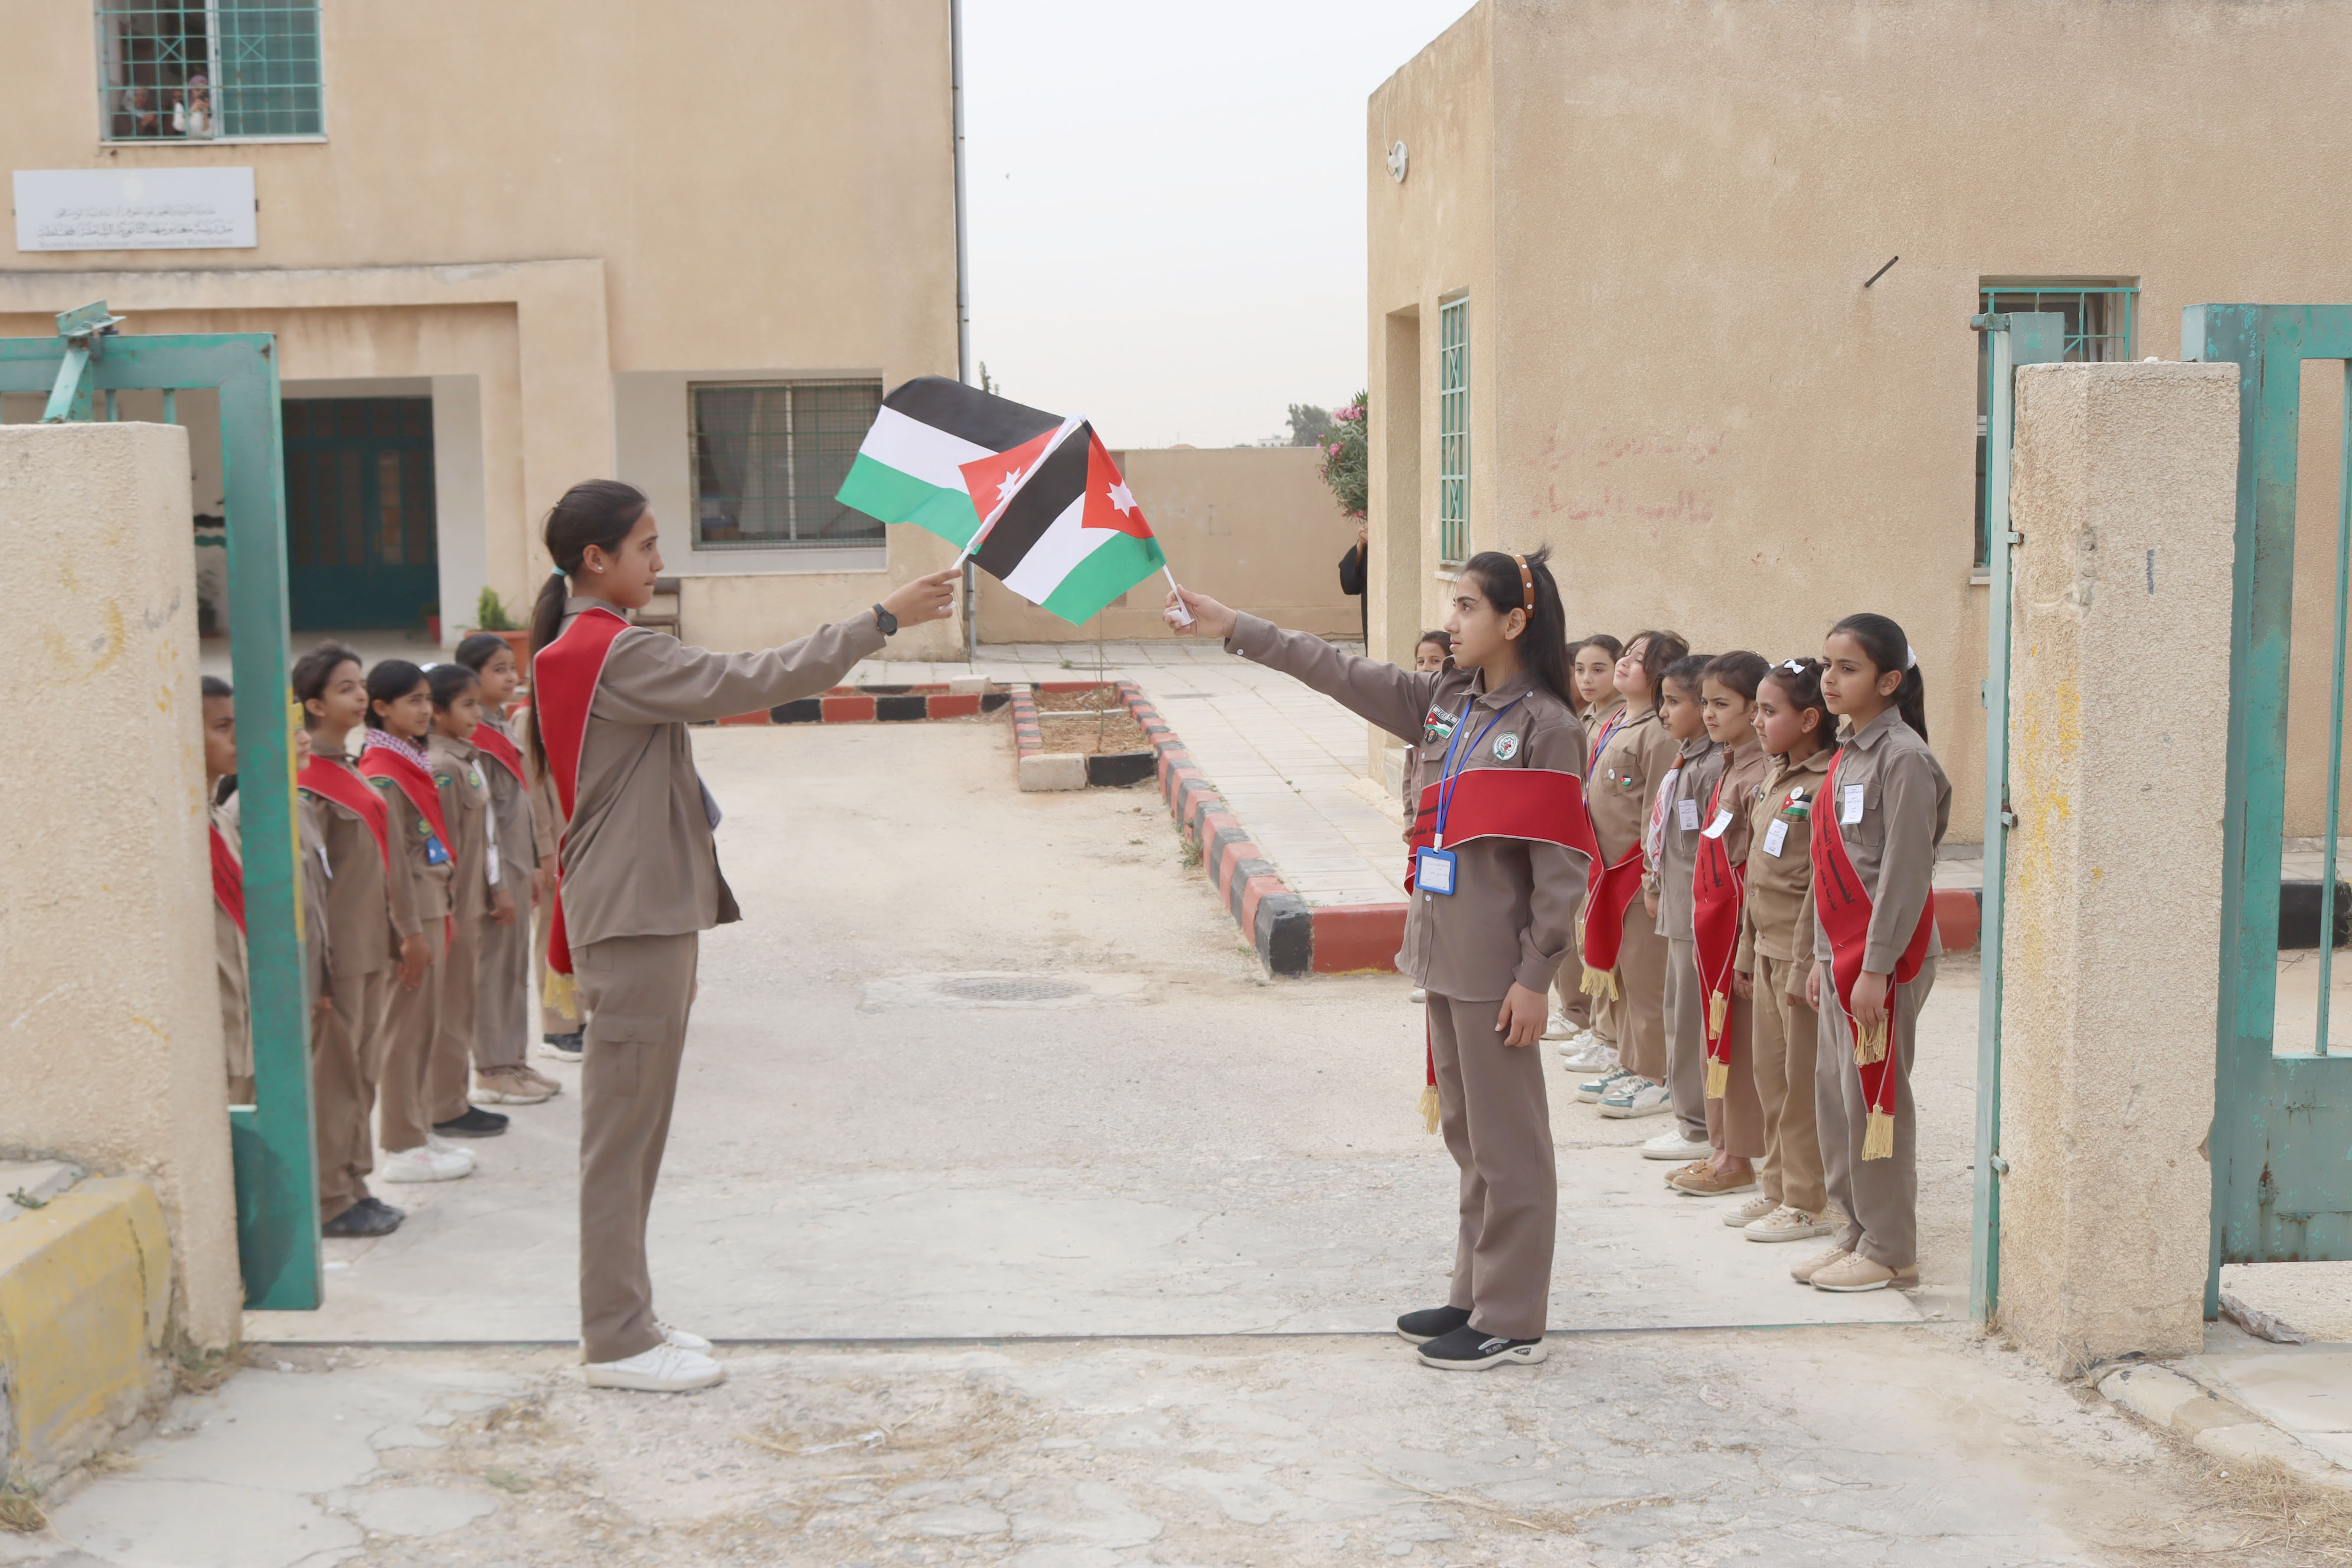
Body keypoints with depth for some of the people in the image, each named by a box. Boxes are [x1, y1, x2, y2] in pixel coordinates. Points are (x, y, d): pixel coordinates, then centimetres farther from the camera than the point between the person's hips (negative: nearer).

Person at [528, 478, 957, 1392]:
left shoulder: (588, 650, 16)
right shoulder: (614, 655, -17)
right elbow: (744, 683, -23)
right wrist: (880, 622, -21)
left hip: (640, 912, 11)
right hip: (634, 917, -11)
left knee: (634, 1123, 14)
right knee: (625, 1126, -5)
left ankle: (624, 1320, 22)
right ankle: (618, 1342, 2)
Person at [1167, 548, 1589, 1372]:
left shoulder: (1547, 726, -13)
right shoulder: (1445, 700, 9)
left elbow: (1561, 864, -15)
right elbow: (1342, 672, 11)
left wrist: (1535, 977, -17)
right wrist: (1232, 626, 8)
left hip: (1497, 965, -8)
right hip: (1444, 949, 8)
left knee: (1507, 1142, 0)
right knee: (1466, 1133, 16)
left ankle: (1512, 1322, 9)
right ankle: (1476, 1297, 27)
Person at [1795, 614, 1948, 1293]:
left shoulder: (1902, 757, -13)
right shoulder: (1847, 755, 14)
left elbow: (1906, 872, -17)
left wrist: (1876, 968, -19)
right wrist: (1823, 956, 17)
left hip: (1885, 957, -9)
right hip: (1843, 952, 9)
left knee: (1873, 1096, -4)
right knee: (1833, 1093, 11)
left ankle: (1890, 1252, 5)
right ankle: (1858, 1233, 20)